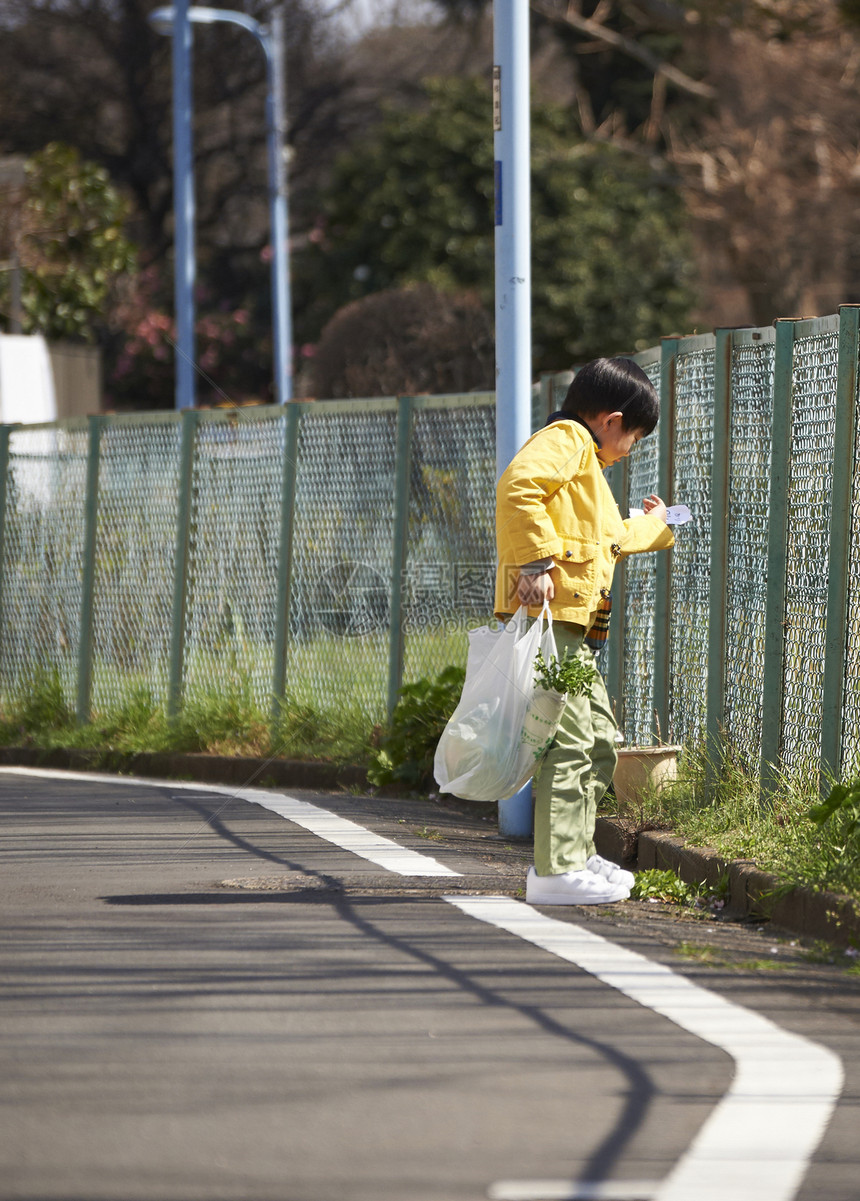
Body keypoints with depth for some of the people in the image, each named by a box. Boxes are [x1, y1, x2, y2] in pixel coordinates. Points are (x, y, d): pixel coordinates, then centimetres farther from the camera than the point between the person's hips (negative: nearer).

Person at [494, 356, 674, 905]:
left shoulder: (584, 463, 29)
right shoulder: (564, 440, -4)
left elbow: (605, 543, 44)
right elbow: (518, 487, -24)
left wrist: (651, 528, 59)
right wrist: (537, 562, -29)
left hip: (572, 630, 11)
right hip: (546, 617, -11)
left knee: (601, 741, 16)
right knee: (570, 741, -13)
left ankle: (575, 853, 22)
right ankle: (557, 871, -15)